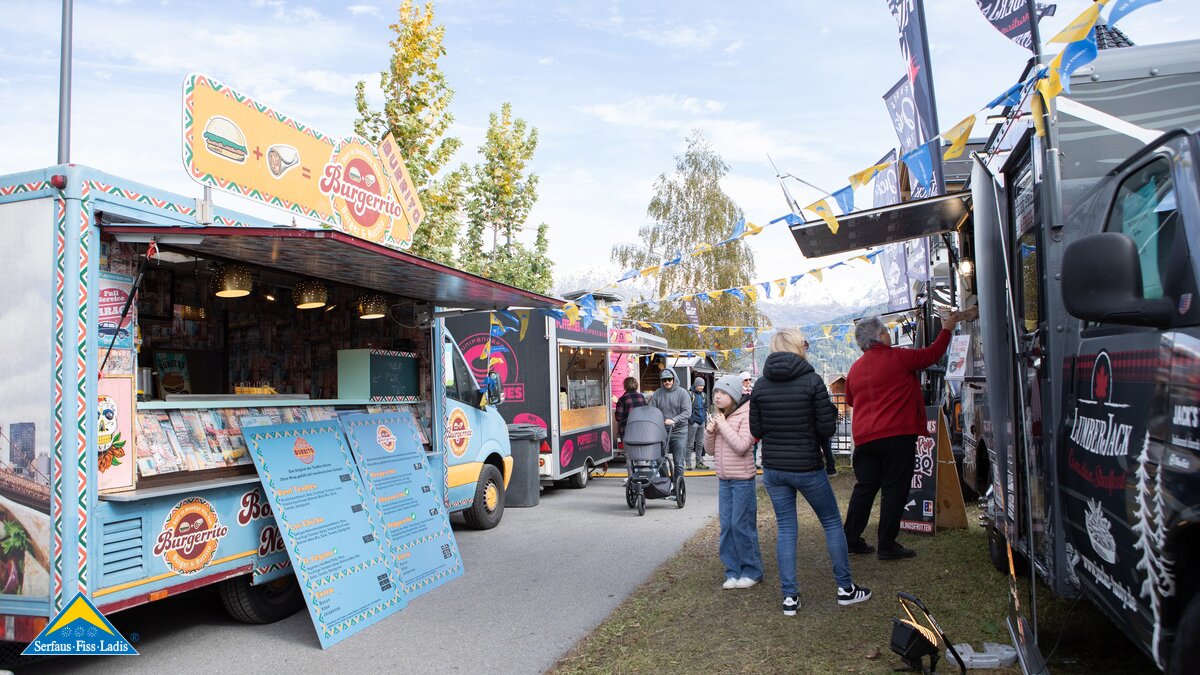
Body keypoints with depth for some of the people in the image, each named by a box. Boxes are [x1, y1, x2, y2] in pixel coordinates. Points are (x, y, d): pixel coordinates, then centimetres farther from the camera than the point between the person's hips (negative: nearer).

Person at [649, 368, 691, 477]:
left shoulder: (682, 393, -1)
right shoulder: (656, 394, 4)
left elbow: (687, 412, -10)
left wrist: (674, 420, -23)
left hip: (679, 432, -1)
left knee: (678, 462, 5)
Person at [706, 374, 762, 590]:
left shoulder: (746, 415, -12)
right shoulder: (718, 416, 10)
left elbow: (742, 446, -22)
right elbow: (710, 450, 12)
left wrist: (723, 425, -18)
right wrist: (709, 431, -6)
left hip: (742, 480, -7)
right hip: (723, 479, 7)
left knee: (742, 525, -3)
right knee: (726, 526, 8)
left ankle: (752, 571, 12)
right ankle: (733, 571, 17)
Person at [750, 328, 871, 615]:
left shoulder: (761, 385, 0)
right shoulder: (812, 380, -11)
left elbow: (756, 430, 3)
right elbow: (826, 428, -12)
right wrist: (830, 410, 8)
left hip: (773, 468, 3)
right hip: (807, 467, -3)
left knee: (785, 529, 11)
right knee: (832, 522, 15)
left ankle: (790, 597, 11)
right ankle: (845, 587, 23)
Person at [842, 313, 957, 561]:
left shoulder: (855, 368, 12)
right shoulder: (898, 358, -6)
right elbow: (932, 354, 6)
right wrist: (947, 329, 21)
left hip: (864, 438, 6)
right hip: (897, 436, -6)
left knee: (864, 487, 13)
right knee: (894, 490, 1)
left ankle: (851, 539, 15)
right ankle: (887, 546, 3)